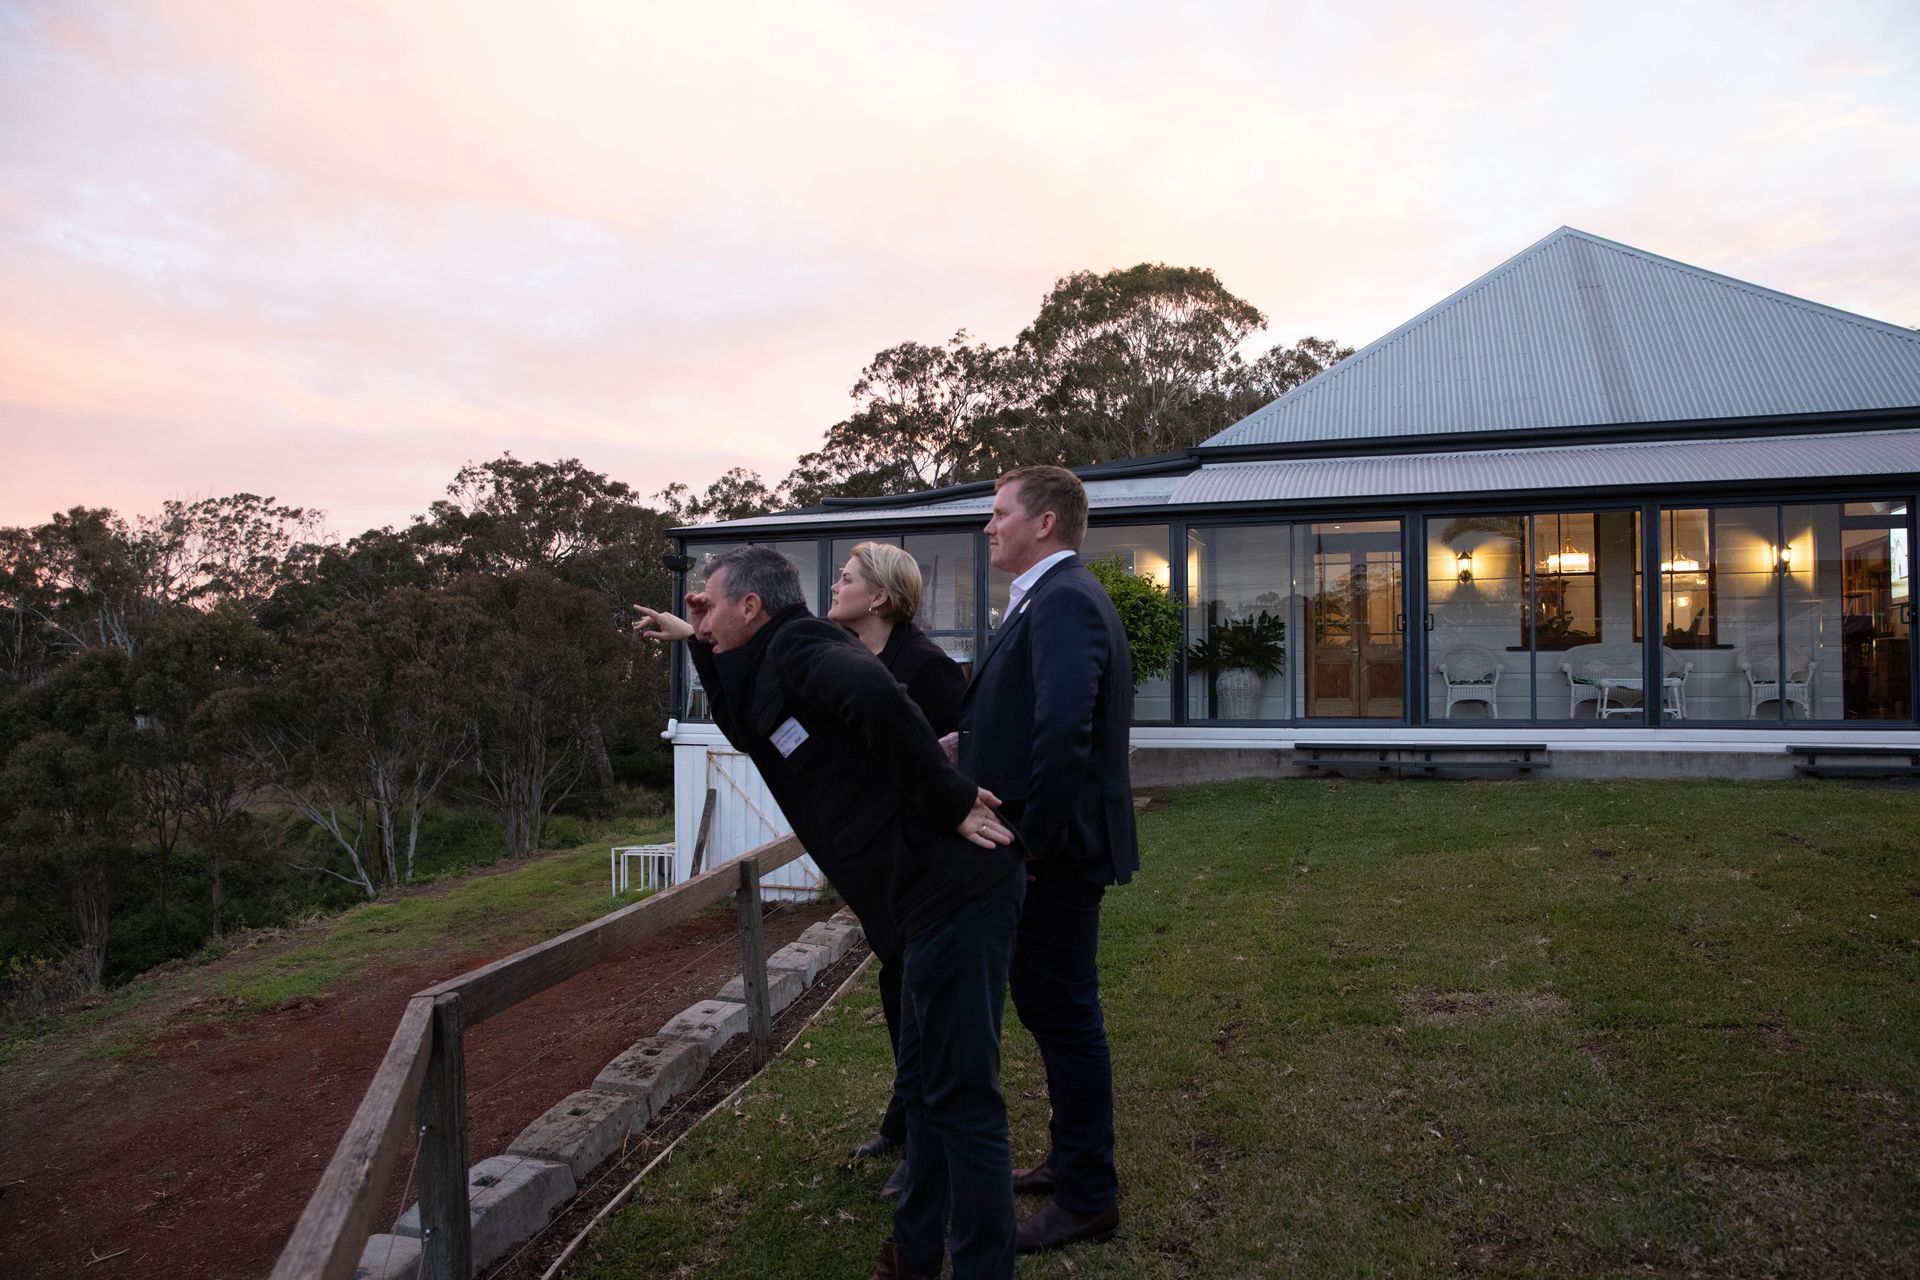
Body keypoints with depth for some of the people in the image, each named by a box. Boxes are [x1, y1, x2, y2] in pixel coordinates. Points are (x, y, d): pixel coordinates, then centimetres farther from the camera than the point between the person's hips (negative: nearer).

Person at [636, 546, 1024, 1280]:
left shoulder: (795, 646, -9)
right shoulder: (773, 671, 20)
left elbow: (875, 694, -29)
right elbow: (753, 735, 38)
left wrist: (948, 803, -21)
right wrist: (698, 646, 30)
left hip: (956, 889, -10)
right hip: (937, 892, 10)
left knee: (960, 1093, 0)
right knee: (924, 1083, 21)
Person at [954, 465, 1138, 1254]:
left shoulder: (1063, 601, -19)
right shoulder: (1056, 597, 15)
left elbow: (1064, 730, -31)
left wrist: (1036, 836, -23)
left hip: (1055, 855, -10)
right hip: (1046, 850, 10)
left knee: (1064, 1017, 2)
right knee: (1053, 1010, 20)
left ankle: (1087, 1199, 18)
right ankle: (1072, 1164, 37)